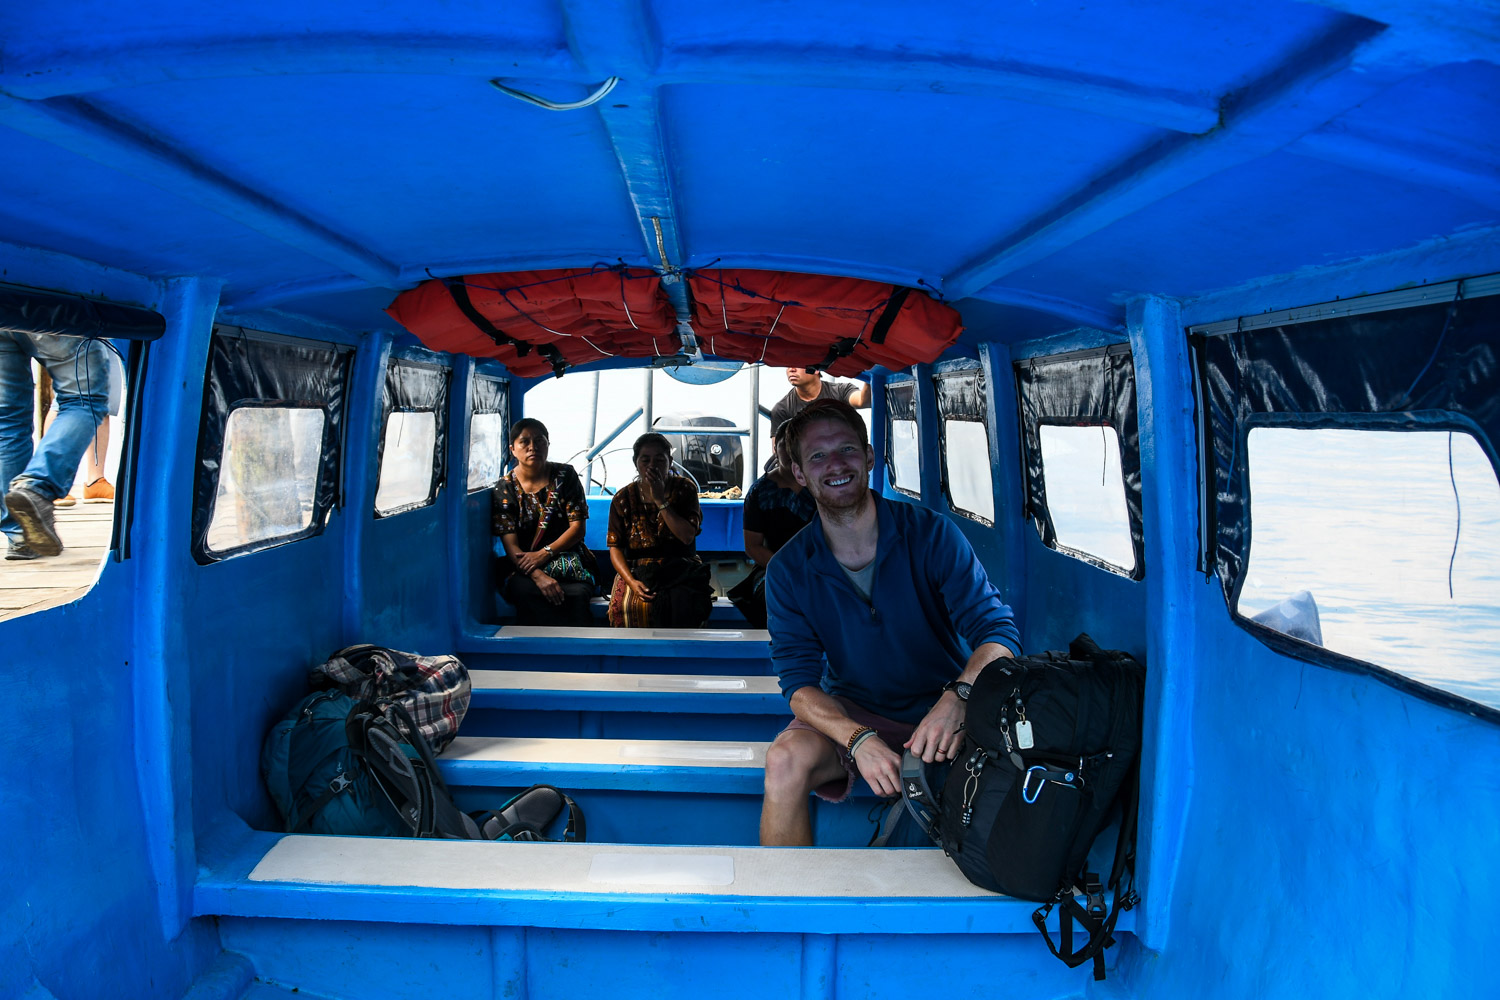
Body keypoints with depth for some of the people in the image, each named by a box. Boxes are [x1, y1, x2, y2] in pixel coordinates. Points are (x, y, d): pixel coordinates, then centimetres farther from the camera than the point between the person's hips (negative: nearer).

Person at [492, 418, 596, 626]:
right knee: (528, 592, -36)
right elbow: (511, 546, -6)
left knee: (577, 594, -36)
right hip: (523, 569, 0)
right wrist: (538, 576, -25)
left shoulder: (565, 475, 7)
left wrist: (544, 554, -15)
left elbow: (578, 527, 2)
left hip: (568, 560, 0)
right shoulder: (505, 489, 4)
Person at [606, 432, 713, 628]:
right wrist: (631, 581, -16)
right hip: (638, 571, 1)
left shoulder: (684, 489, 3)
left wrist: (661, 500, -14)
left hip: (681, 568, -1)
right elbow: (615, 548, 2)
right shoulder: (623, 499, 6)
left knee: (682, 601, -36)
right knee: (641, 604, -34)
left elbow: (687, 536, -10)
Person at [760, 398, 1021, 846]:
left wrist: (957, 698, -36)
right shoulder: (789, 570, -5)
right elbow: (800, 683, -10)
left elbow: (997, 631, -14)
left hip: (945, 712, 0)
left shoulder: (931, 533, -9)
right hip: (851, 715, 1)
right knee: (785, 760, -29)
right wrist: (859, 740, -32)